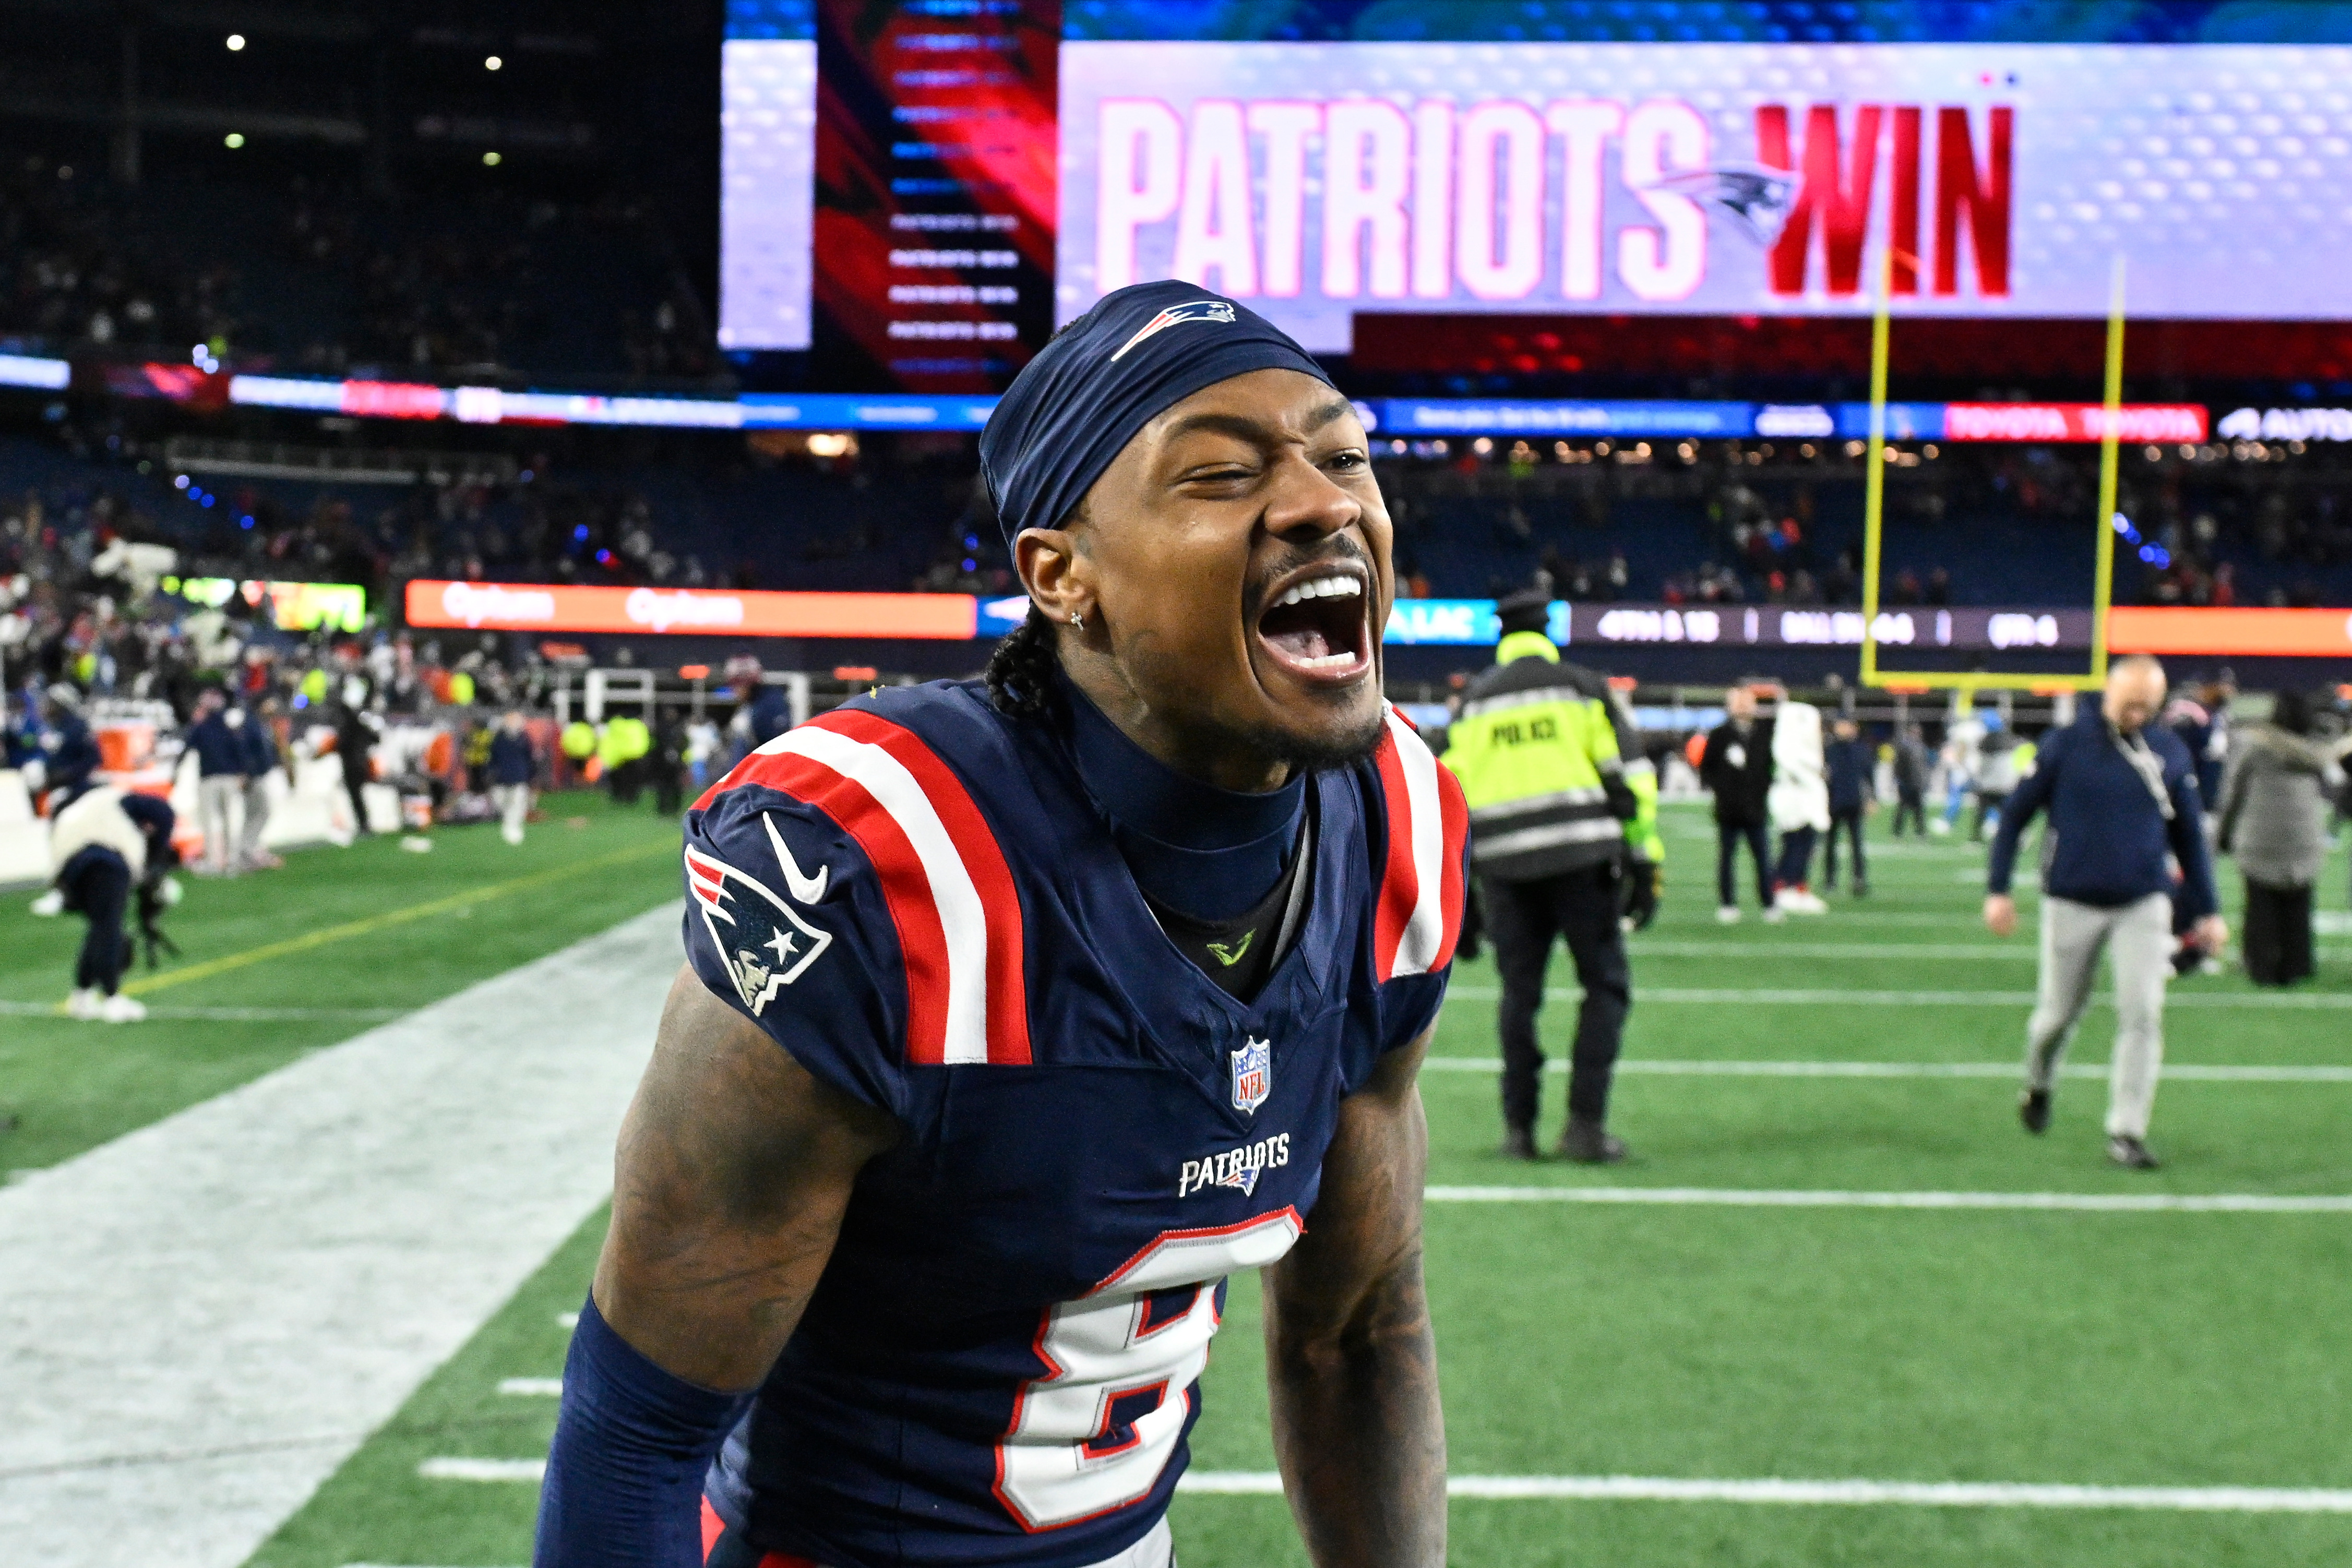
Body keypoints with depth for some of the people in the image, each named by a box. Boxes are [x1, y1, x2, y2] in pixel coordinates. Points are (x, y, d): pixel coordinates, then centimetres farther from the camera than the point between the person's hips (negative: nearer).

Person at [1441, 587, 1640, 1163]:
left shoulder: (1473, 702, 14)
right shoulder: (1582, 688, 6)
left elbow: (1451, 792, 12)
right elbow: (1621, 775, 1)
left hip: (1505, 866, 3)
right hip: (1581, 857, -3)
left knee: (1519, 992, 10)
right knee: (1605, 986, 4)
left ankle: (1519, 1127, 8)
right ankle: (1585, 1123, -5)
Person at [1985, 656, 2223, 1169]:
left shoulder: (2170, 753, 2)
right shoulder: (2065, 745, -5)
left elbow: (2189, 835, 11)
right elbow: (2015, 815, 0)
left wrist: (2207, 911, 11)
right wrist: (1997, 891, -5)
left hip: (2144, 905, 1)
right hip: (2072, 904, -1)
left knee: (2142, 1013, -9)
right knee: (2061, 1011, 10)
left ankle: (2127, 1131, -1)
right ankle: (2038, 1085, 40)